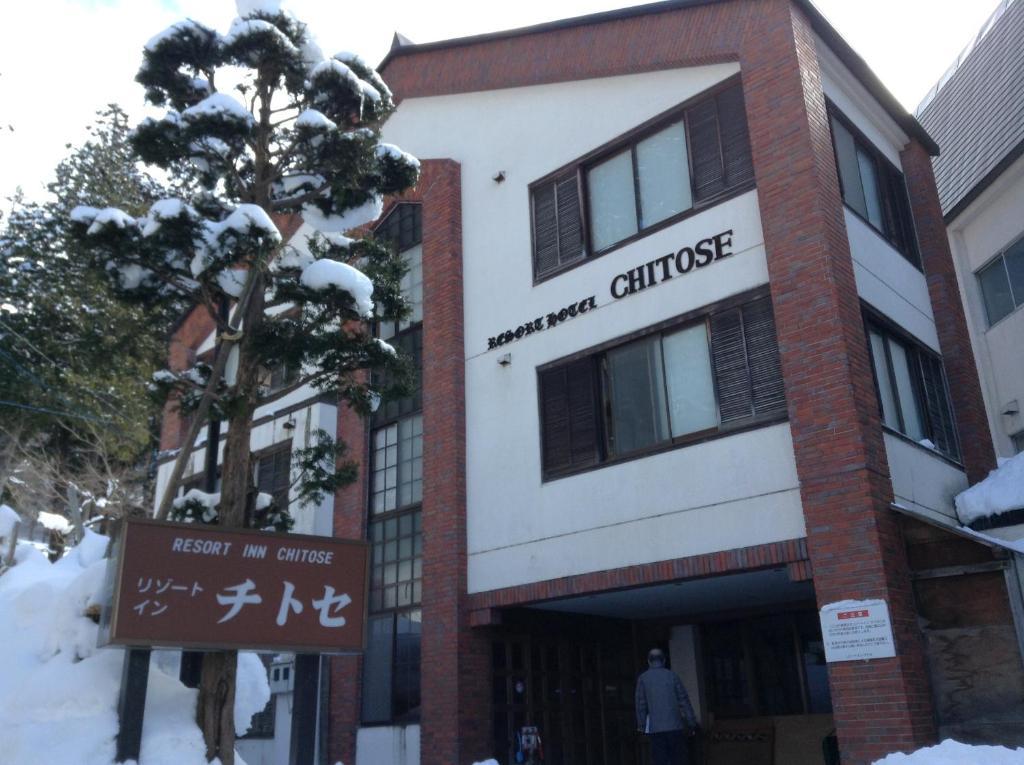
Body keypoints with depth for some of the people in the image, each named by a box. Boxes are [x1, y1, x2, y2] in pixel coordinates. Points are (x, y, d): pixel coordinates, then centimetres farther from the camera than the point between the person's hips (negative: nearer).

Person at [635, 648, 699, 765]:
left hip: (655, 728, 0)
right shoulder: (672, 676, 2)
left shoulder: (642, 679, 1)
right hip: (675, 726, 1)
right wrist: (692, 723, 7)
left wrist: (641, 726, 9)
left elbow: (640, 704, 2)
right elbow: (684, 700, 2)